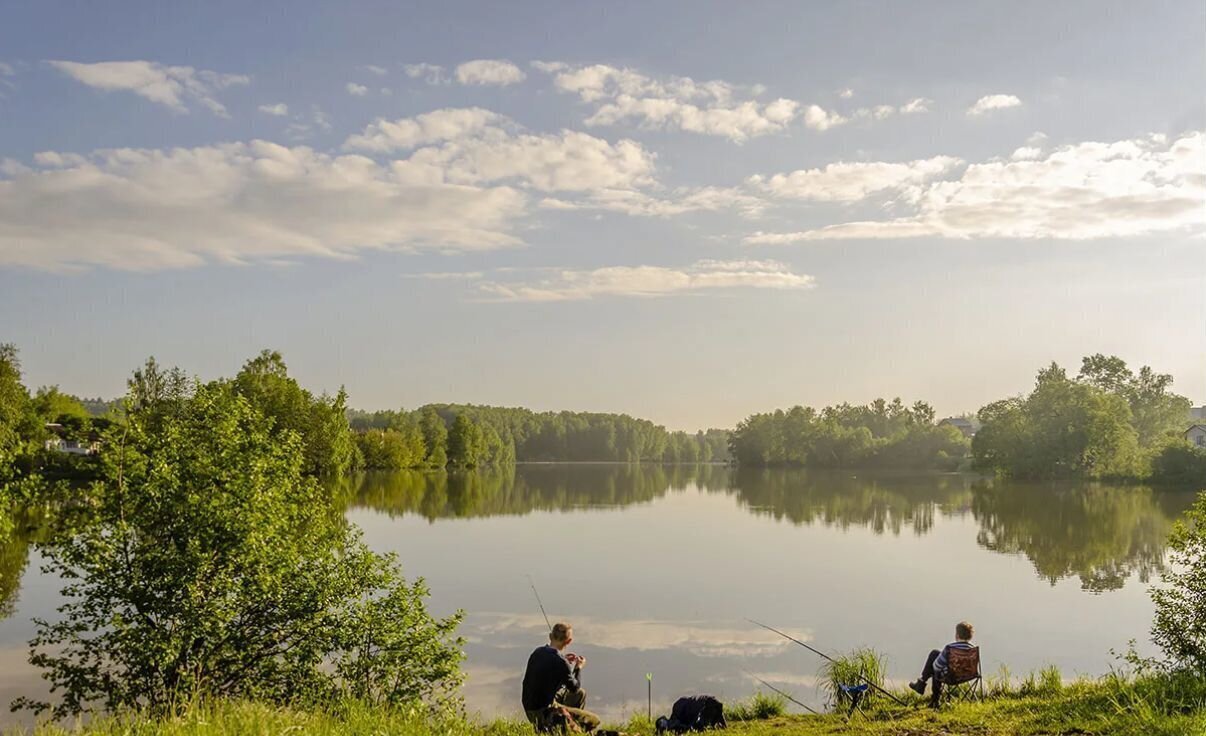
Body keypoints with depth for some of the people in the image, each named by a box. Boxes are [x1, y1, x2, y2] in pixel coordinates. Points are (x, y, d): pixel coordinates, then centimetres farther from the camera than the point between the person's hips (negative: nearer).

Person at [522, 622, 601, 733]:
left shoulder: (537, 652, -2)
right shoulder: (561, 663, -24)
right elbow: (575, 688, -7)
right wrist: (579, 667, 8)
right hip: (544, 713, -8)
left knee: (581, 694, 23)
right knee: (594, 721, -2)